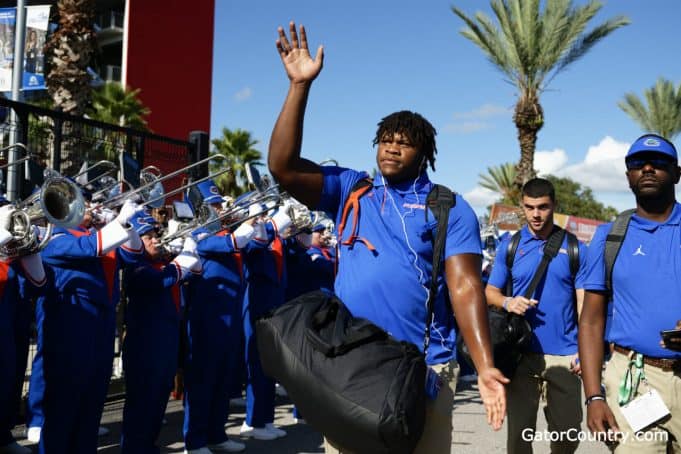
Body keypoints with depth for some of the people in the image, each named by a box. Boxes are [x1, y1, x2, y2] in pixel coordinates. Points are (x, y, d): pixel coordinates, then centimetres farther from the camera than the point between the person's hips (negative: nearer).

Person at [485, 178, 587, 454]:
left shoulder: (575, 248, 4)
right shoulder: (509, 246, 5)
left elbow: (584, 302, 4)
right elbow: (490, 292, 9)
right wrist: (507, 302, -14)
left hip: (564, 355, 0)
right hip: (522, 354, 0)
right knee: (519, 431, 3)